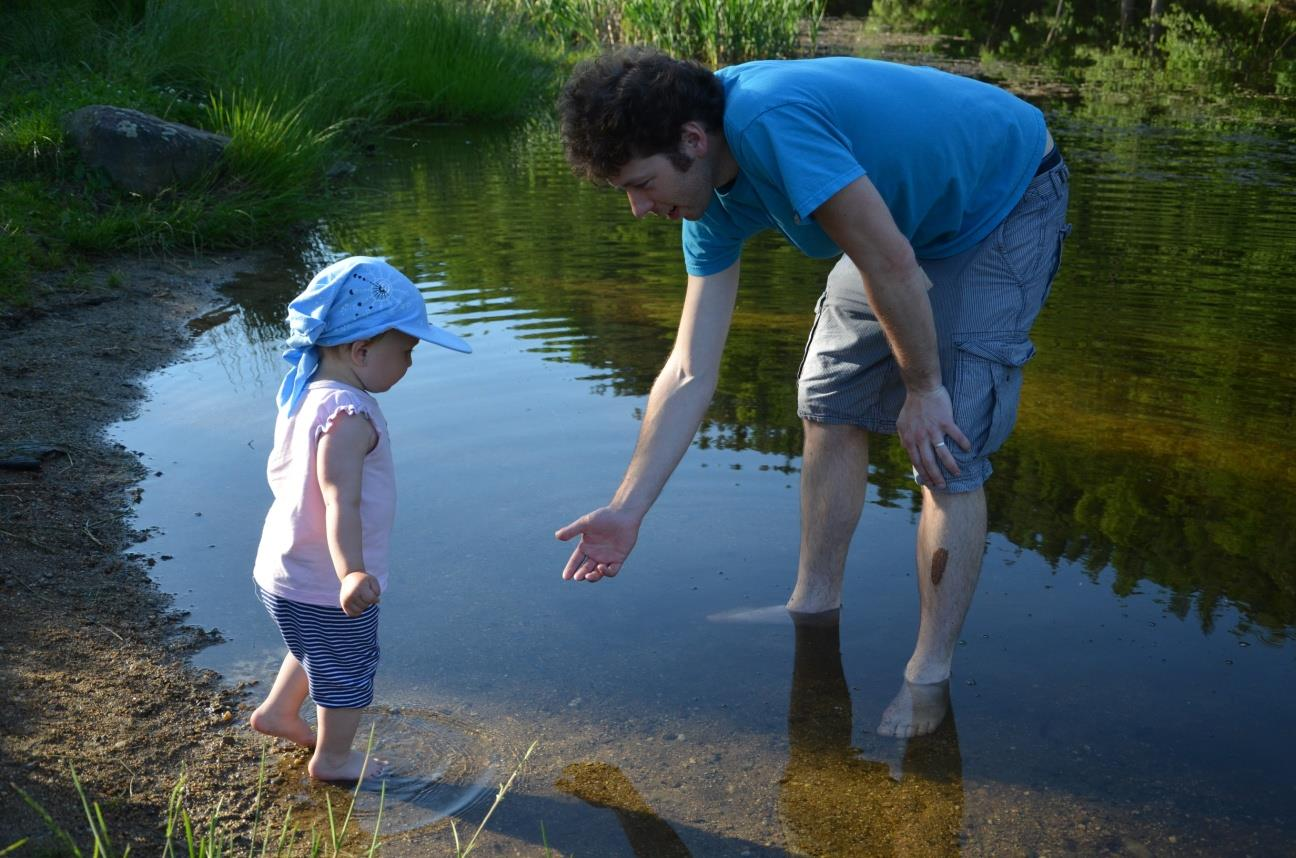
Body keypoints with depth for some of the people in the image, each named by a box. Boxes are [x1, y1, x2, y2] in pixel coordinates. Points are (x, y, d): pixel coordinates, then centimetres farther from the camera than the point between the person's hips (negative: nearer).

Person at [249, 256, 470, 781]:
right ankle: (333, 759, 36)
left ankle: (277, 713, 52)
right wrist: (352, 573, -52)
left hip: (281, 570, 9)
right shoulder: (348, 415, -29)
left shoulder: (302, 396, 0)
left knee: (318, 651, 35)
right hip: (324, 588, -9)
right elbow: (342, 503, -40)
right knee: (348, 673, 16)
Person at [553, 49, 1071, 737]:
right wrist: (627, 510, -8)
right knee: (829, 403, 8)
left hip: (1007, 202, -8)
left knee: (948, 451, -13)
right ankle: (815, 605, 24)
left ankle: (929, 676, -1)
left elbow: (891, 265, -31)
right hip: (911, 212, 8)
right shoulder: (713, 207, -8)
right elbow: (690, 372, -7)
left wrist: (923, 388, -18)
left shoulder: (770, 120, -36)